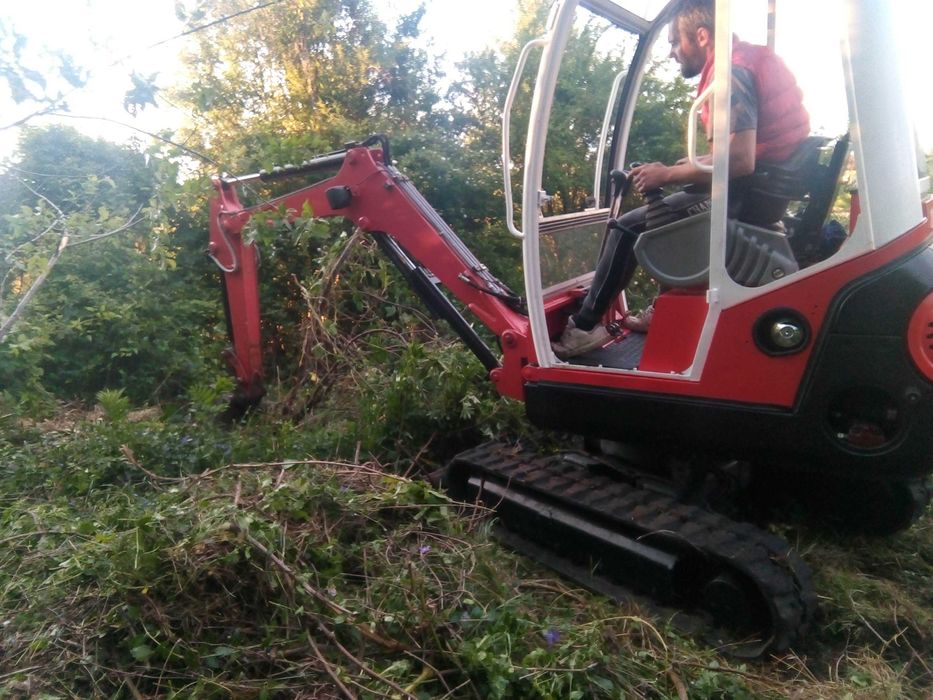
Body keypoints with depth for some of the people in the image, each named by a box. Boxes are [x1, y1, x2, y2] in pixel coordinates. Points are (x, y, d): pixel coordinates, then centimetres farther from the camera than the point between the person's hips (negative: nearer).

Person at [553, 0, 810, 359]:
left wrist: (666, 175, -17)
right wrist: (696, 164, 18)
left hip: (746, 197, -10)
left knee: (628, 227, -5)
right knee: (673, 207, 28)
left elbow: (739, 161, -27)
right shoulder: (750, 58, 16)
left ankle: (584, 326, 3)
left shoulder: (729, 73, -16)